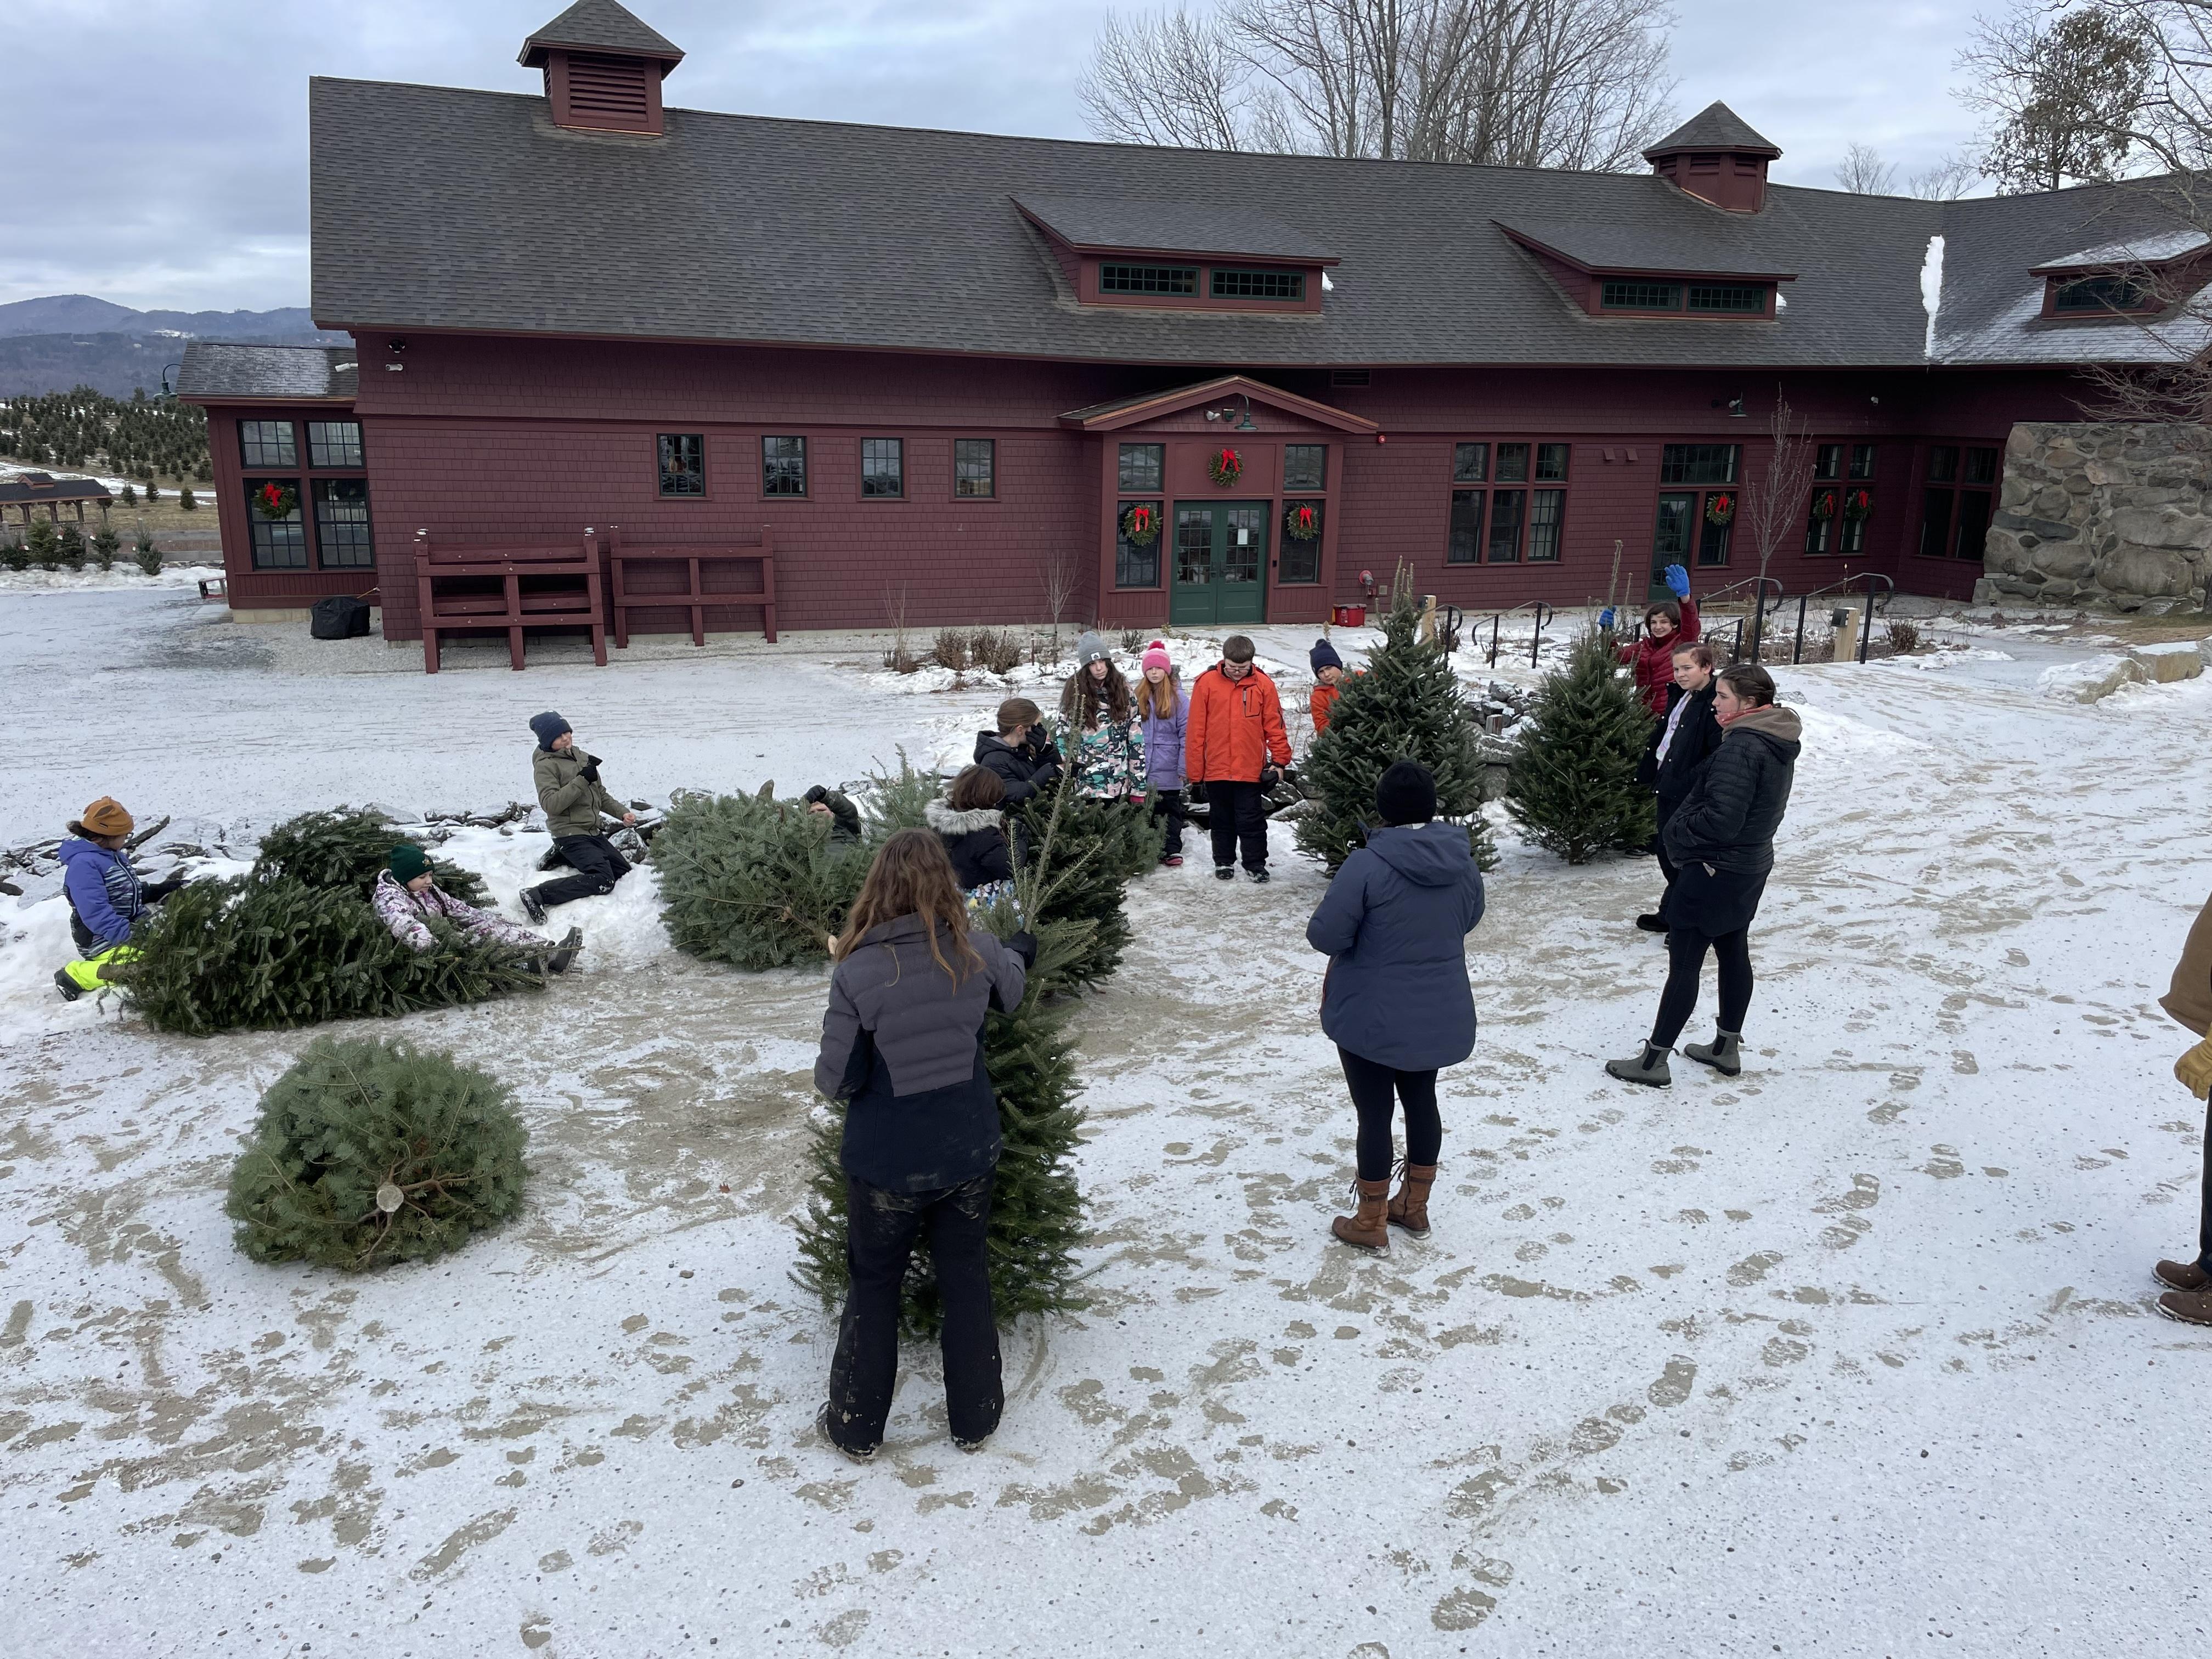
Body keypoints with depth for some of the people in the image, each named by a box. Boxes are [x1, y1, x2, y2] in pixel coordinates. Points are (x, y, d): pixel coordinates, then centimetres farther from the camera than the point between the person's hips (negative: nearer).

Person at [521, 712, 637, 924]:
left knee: (624, 872, 14)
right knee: (603, 881, -24)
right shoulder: (546, 765, -10)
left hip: (592, 832, 8)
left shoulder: (582, 757, 13)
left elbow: (601, 795, 22)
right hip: (570, 833, -8)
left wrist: (622, 812, 7)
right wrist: (582, 781, -24)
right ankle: (536, 896, -24)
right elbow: (551, 804, -22)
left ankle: (563, 858, 17)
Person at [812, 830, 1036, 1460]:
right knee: (965, 1277, 20)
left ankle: (855, 1425, 31)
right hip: (969, 1152, 3)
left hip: (885, 1162, -2)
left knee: (874, 1285, 17)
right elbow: (1011, 988, 14)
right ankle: (974, 1417, 33)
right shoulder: (975, 950, -10)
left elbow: (836, 1078, -15)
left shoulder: (857, 971, -21)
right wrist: (1019, 951, 36)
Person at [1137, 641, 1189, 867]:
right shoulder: (1138, 697, 7)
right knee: (1149, 810, 9)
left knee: (1171, 809, 4)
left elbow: (1186, 734, -4)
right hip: (1145, 768, 3)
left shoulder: (1178, 698, -2)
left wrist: (1184, 767, -9)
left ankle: (1173, 850, 8)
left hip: (1169, 770, -3)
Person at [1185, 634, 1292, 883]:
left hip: (1251, 769, -1)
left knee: (1251, 820, 7)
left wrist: (1280, 760, -2)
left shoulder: (1263, 685, -3)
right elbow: (1195, 729, -2)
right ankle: (1224, 862, 28)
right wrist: (1195, 772, -2)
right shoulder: (1206, 683, -5)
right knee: (1222, 820, 14)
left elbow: (1274, 725, 4)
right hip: (1216, 769, 1)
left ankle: (1256, 863, 19)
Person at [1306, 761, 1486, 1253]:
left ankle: (1370, 1223, 20)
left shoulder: (1368, 865, -22)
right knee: (1421, 1101, 20)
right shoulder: (1462, 858, -4)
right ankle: (1414, 1207, 35)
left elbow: (1324, 935, -19)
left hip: (1372, 1018, -5)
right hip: (1439, 1013, 5)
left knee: (1374, 1113, 7)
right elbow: (1469, 919, 12)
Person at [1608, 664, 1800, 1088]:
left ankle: (1653, 1061, 6)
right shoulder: (1779, 744, 6)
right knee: (1734, 954, 19)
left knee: (1684, 965, -2)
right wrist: (1684, 828, 7)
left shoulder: (1741, 748, -25)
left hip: (1713, 871, -10)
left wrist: (1677, 835, -11)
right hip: (1749, 867, 10)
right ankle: (1726, 1049, 32)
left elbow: (1720, 820, -29)